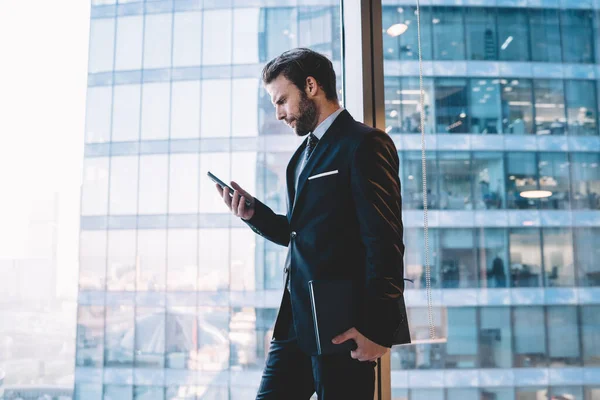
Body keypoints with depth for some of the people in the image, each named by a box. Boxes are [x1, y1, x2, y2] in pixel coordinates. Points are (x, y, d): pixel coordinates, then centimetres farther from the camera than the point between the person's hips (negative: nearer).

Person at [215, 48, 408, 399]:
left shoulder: (364, 144, -9)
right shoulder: (305, 153, 18)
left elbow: (385, 243, -16)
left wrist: (377, 328, -19)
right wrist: (254, 213, 4)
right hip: (298, 321, 8)